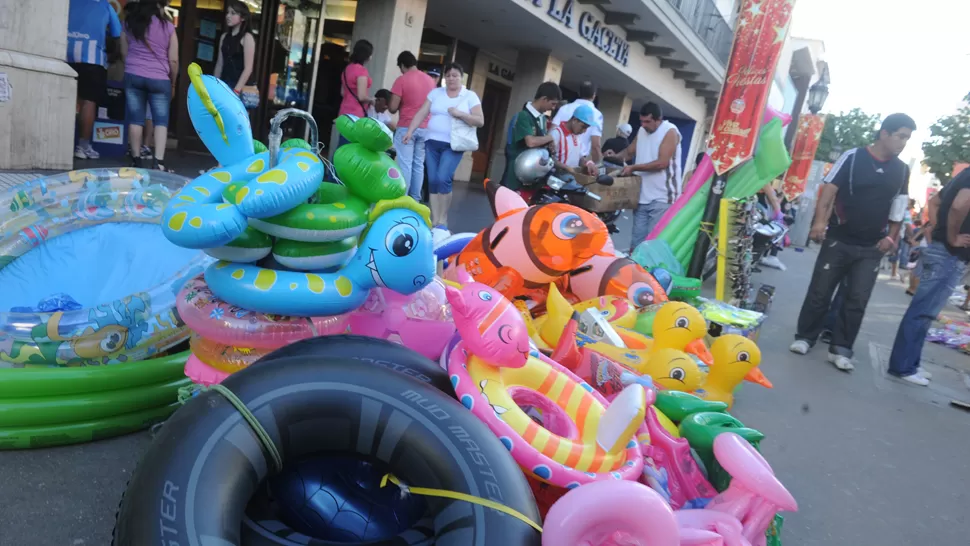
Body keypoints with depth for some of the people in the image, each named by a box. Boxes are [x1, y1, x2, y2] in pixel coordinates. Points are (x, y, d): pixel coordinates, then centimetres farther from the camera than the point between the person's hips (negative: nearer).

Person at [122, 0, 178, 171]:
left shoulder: (130, 23, 12)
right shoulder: (168, 27, 3)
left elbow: (124, 52, 16)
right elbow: (173, 60, 2)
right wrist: (173, 82, 14)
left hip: (133, 75, 3)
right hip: (159, 79, -2)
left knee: (135, 119, 4)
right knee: (161, 120, -2)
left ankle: (136, 160, 4)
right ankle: (158, 161, -13)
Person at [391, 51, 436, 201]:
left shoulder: (402, 79, -9)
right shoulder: (430, 80, 9)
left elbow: (393, 108, -10)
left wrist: (401, 104, 10)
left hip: (406, 127, -5)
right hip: (425, 128, 5)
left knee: (405, 164, -3)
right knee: (419, 164, 8)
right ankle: (415, 199, 10)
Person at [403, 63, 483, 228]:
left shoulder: (470, 96, 3)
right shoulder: (435, 93, 11)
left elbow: (480, 121, -3)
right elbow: (421, 114, 8)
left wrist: (460, 114, -16)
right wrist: (410, 131, -4)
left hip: (453, 145, -3)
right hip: (432, 142, 3)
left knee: (443, 179, -17)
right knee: (432, 181, 0)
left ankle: (443, 221, -4)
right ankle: (434, 221, 8)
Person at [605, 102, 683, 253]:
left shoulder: (670, 131, -9)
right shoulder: (642, 131, 12)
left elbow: (662, 163, -18)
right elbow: (630, 151, 22)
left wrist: (633, 168, -18)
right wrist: (615, 156, 1)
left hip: (662, 197, -7)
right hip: (642, 195, 7)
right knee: (637, 239, 9)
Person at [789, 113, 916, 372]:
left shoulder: (902, 170, 8)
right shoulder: (852, 157, -6)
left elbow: (898, 208, 13)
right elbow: (829, 189, -11)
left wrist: (891, 237, 1)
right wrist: (820, 221, -25)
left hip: (872, 248, 4)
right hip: (839, 240, -3)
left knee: (857, 300, 2)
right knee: (819, 292, 3)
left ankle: (840, 349, 11)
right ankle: (805, 337, 18)